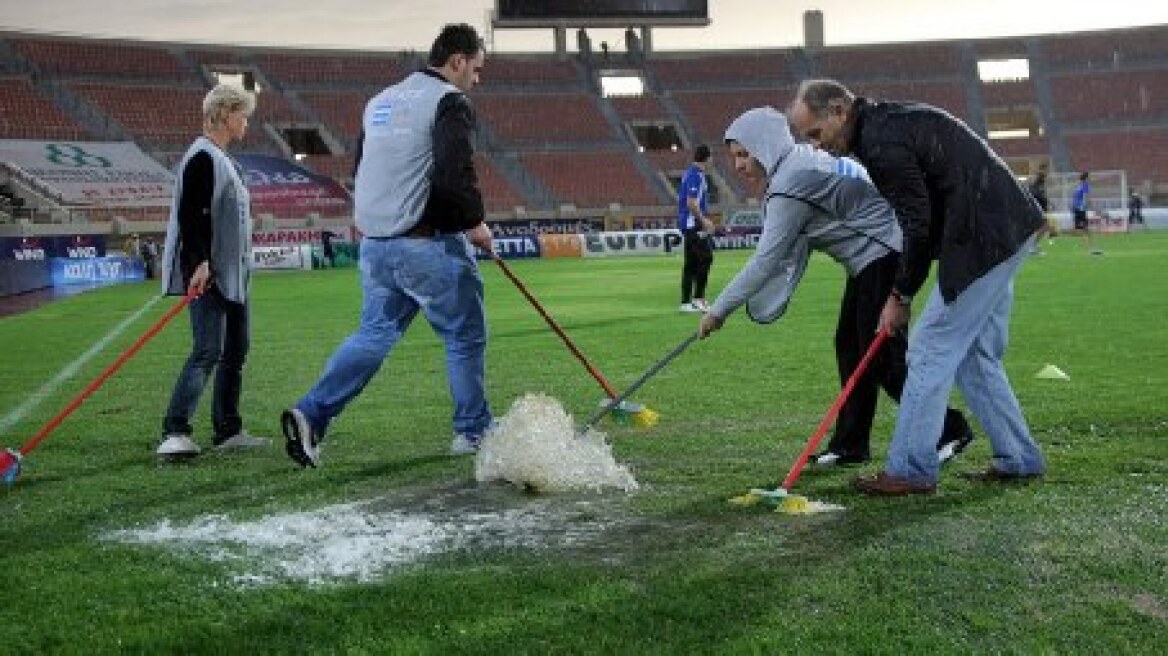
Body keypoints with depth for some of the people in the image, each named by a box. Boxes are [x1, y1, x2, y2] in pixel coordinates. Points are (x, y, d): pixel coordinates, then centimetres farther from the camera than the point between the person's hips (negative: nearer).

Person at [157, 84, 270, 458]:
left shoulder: (224, 159, 18)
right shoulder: (202, 157, -12)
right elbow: (190, 213, -21)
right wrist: (200, 262, -28)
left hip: (233, 272, 11)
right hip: (208, 273, -11)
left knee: (236, 349, 12)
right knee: (208, 350, -16)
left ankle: (228, 431, 19)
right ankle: (174, 433, -17)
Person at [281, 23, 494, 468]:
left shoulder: (380, 102, 17)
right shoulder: (449, 102, -10)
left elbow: (362, 170, 21)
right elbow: (455, 176, -21)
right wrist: (474, 223, -6)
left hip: (375, 243, 8)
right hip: (428, 246, -7)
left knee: (375, 333, 13)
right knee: (465, 337, 8)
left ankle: (311, 414, -1)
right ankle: (473, 431, 18)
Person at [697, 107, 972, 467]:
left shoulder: (792, 184, -20)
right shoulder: (801, 161, 10)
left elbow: (766, 260, -21)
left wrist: (719, 310, -16)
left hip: (884, 254, -11)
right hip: (870, 258, 11)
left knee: (882, 353, -8)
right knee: (849, 344, 9)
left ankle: (950, 430, 2)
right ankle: (850, 444, 14)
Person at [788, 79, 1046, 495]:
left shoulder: (881, 143, -17)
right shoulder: (891, 120, 15)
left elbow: (919, 225, -16)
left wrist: (901, 294, -5)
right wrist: (904, 287, 13)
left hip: (986, 238, -10)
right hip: (1009, 227, 10)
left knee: (930, 349, -6)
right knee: (974, 356, 16)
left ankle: (911, 470, -1)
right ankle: (1019, 459, 21)